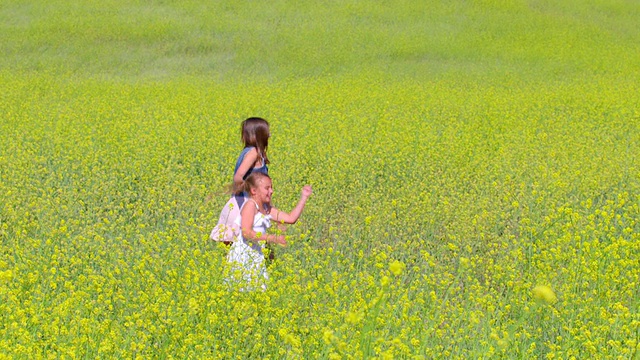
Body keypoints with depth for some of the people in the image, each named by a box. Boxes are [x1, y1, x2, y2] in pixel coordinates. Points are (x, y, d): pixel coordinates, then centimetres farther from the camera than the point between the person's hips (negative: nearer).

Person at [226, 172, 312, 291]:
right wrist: (272, 238, -27)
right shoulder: (250, 205, -11)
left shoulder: (267, 209, 15)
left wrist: (304, 197, 12)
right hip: (242, 256, -9)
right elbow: (246, 232, -22)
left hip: (256, 258, 9)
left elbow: (291, 218, 16)